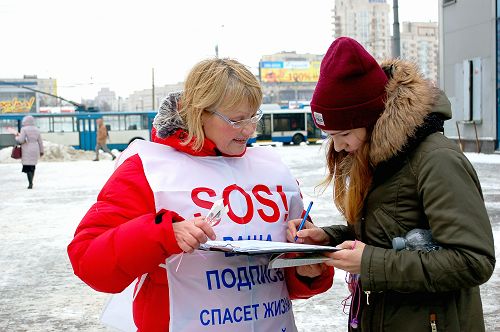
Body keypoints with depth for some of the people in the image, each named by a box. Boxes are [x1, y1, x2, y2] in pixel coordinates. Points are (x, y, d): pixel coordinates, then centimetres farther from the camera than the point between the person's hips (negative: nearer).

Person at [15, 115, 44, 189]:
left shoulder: (24, 129, -9)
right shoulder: (36, 130, 8)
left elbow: (21, 140, -14)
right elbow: (40, 142, 10)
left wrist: (17, 136, 7)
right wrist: (41, 151, 18)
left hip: (27, 151, -5)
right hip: (35, 150, 5)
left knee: (27, 167, -6)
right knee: (32, 167, 14)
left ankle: (30, 183, -16)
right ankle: (31, 182, 18)